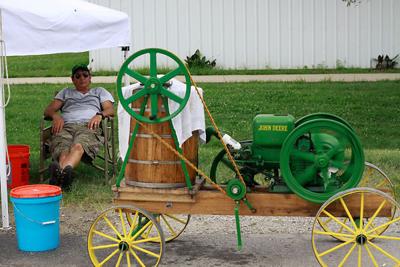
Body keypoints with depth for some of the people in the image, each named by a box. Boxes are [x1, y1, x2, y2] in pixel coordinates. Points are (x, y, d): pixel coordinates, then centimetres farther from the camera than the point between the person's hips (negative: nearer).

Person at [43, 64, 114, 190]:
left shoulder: (99, 91, 35)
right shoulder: (66, 92, 39)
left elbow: (110, 110, 18)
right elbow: (48, 110, 25)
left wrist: (100, 115, -7)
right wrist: (56, 115, 0)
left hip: (88, 126, -2)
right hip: (66, 126, 2)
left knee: (78, 146, -41)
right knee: (63, 151, -37)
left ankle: (59, 172, -72)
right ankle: (63, 174, -70)